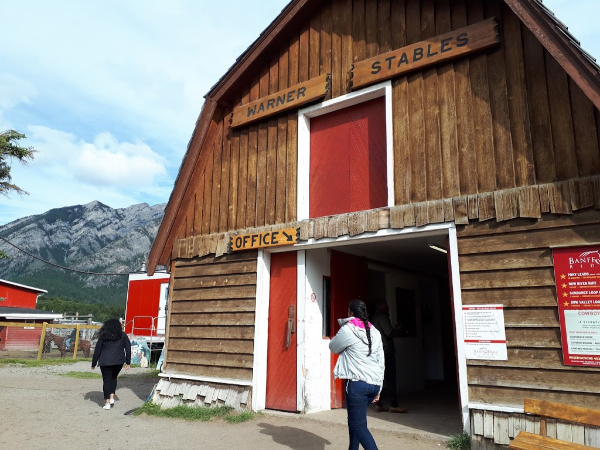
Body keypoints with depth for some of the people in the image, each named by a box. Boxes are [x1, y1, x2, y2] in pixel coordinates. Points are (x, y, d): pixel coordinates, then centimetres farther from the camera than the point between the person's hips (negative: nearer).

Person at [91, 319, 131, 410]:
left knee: (106, 381, 5)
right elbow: (128, 349, 4)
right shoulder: (123, 336, 6)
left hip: (105, 362, -2)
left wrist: (94, 364, 12)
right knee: (113, 378, 22)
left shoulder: (103, 337, 2)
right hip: (119, 361, 2)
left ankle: (107, 403, 5)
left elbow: (97, 350, 4)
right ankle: (112, 398, 13)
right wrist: (128, 362, 9)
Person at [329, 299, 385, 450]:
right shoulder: (375, 332, 12)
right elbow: (381, 362, 14)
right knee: (354, 419, 21)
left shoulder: (347, 330, -7)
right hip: (374, 384, 7)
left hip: (357, 383, -7)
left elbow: (333, 348, 9)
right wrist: (378, 388, 20)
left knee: (359, 425, -3)